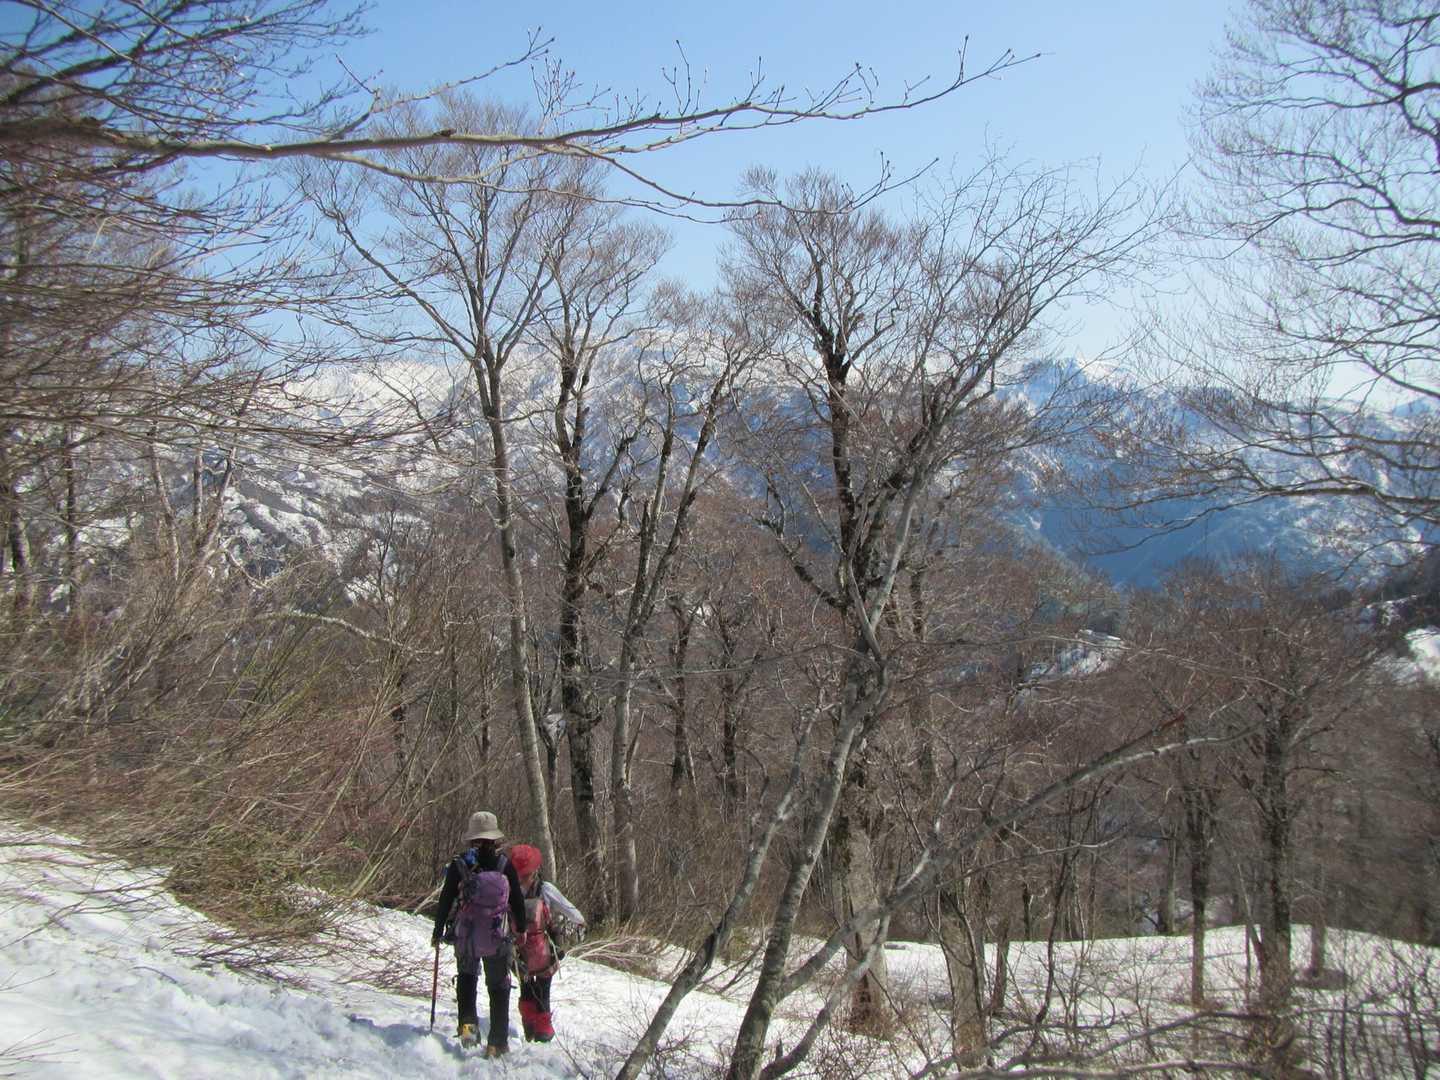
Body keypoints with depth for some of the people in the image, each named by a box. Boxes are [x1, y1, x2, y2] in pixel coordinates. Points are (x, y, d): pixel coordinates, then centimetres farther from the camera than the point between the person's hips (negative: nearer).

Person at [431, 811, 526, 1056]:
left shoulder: (458, 864, -4)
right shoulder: (505, 865, -4)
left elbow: (445, 901, 0)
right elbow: (517, 902, 3)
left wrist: (438, 932, 10)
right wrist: (522, 930, 16)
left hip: (465, 937, 0)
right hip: (498, 938, 0)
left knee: (466, 978, 24)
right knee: (498, 989, 12)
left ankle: (467, 1023, 3)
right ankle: (497, 1043, 12)